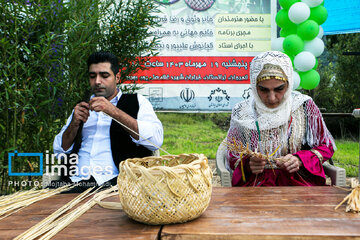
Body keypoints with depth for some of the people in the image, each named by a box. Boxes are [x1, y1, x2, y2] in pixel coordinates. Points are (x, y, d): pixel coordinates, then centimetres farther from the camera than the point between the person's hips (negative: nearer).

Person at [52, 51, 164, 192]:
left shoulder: (137, 102, 13)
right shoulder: (83, 107, 25)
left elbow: (156, 139, -7)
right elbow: (59, 151, 21)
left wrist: (114, 111, -12)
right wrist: (74, 123, 2)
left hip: (116, 181, -4)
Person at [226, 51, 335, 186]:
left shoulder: (304, 106, -1)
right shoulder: (241, 113, -1)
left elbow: (325, 147, 10)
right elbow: (233, 157, 7)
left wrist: (299, 160, -10)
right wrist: (248, 164, -16)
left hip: (299, 178, 2)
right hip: (256, 179, -1)